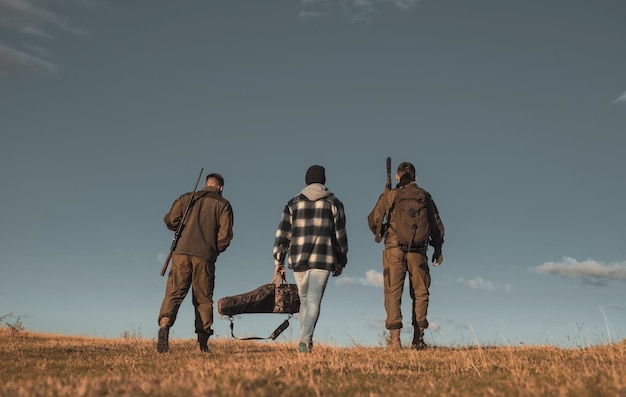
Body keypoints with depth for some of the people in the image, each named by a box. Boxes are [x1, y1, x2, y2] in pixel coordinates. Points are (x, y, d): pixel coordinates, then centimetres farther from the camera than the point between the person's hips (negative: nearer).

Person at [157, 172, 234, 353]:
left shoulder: (187, 198, 14)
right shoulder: (223, 204, 9)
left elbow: (170, 220, 4)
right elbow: (225, 234, 0)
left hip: (182, 252, 1)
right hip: (205, 257, -1)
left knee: (173, 293, 1)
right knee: (203, 298, 9)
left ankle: (164, 326, -23)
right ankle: (203, 342, 8)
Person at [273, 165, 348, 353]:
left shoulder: (294, 202, 9)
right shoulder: (333, 203, 7)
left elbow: (283, 233, 5)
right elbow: (340, 235, 6)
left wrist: (278, 259, 9)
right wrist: (340, 262, 13)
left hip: (298, 259, 2)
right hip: (323, 259, -2)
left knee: (304, 300, 16)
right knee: (314, 300, -5)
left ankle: (306, 340, 22)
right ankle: (305, 339, -21)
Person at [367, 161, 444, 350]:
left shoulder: (388, 196, 4)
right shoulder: (424, 196, 7)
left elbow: (373, 221, 3)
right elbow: (436, 224, 8)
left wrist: (380, 234, 24)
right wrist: (438, 249, 16)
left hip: (394, 249, -1)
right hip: (417, 251, 1)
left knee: (393, 293, 2)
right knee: (420, 293, 12)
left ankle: (395, 339, -5)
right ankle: (418, 338, 13)